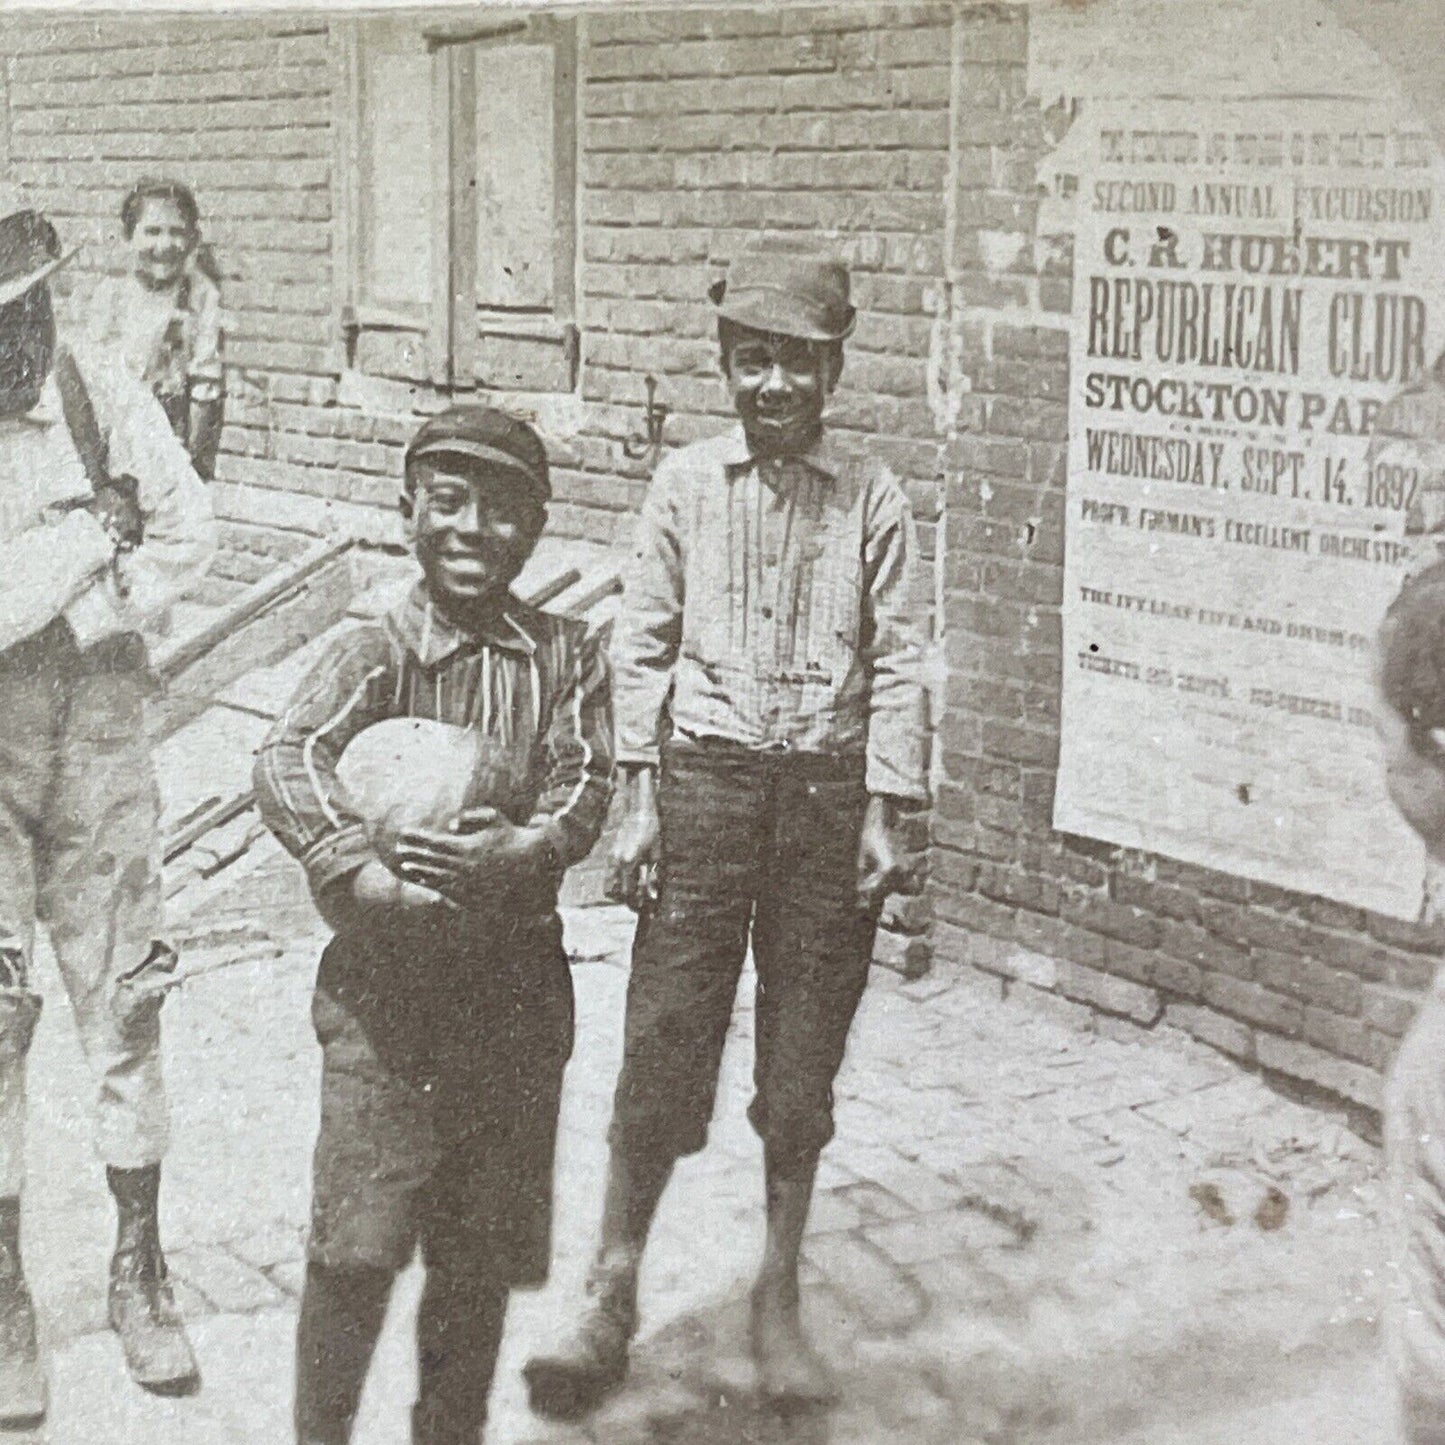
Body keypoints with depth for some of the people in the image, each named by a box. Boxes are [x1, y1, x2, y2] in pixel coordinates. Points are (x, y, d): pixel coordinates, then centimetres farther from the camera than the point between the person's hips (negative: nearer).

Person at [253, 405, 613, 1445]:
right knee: (358, 1248, -6)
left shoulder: (568, 655, 5)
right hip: (388, 981, -3)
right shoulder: (381, 654, -4)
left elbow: (584, 785, -6)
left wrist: (511, 854, -25)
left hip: (519, 986, 3)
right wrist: (361, 872, -33)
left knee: (483, 1252, 12)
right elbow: (288, 763, -19)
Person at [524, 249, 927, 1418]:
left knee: (804, 1059, 8)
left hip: (828, 786, 0)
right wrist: (640, 797, -1)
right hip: (707, 775, 0)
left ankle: (779, 1302, 25)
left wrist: (883, 815, -3)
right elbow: (644, 640, 4)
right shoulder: (686, 485, 2)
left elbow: (897, 662, 2)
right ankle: (612, 1299, 14)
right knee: (664, 1039, -1)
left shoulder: (873, 500, 1)